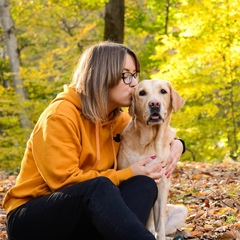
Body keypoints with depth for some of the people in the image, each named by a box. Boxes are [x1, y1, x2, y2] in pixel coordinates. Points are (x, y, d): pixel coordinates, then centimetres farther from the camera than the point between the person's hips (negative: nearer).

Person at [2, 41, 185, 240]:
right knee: (100, 187, -36)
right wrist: (128, 174, -20)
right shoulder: (61, 115, -15)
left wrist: (174, 143, 1)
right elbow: (65, 180, -23)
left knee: (144, 184, -19)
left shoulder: (118, 119, 7)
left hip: (85, 219, 7)